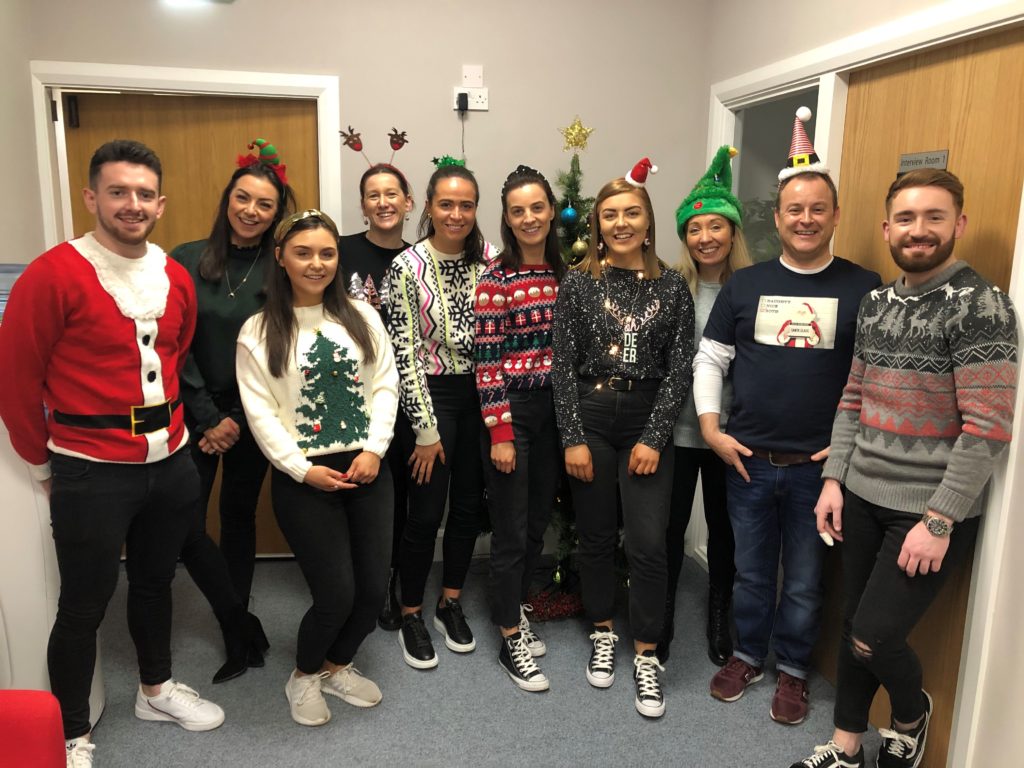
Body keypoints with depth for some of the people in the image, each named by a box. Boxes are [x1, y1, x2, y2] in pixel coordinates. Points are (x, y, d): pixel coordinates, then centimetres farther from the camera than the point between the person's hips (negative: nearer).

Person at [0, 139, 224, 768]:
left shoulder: (175, 278, 4)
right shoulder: (55, 274, -14)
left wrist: (171, 428, 14)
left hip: (170, 462, 6)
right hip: (91, 472, -5)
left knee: (156, 580, 21)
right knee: (85, 605, 7)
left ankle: (157, 688, 42)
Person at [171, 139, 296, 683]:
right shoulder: (186, 261, -2)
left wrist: (238, 419, -9)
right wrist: (208, 418, -9)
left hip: (252, 417, 0)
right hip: (194, 415, 1)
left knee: (239, 515, 12)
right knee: (185, 524, -4)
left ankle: (236, 629, 29)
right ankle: (242, 625, 14)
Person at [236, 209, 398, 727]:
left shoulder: (361, 316, 6)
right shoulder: (258, 331, -2)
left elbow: (385, 386, 3)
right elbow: (260, 412, -6)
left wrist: (374, 450, -9)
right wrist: (302, 469, -13)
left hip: (366, 468, 4)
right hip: (303, 477, -3)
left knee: (374, 588, 6)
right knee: (336, 594, -4)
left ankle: (336, 666, 36)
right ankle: (303, 676, 29)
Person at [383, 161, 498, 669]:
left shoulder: (488, 258, 1)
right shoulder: (407, 267, -11)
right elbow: (404, 353, -12)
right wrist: (426, 430, -12)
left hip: (479, 393, 5)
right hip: (432, 394, -4)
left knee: (469, 504, 13)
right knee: (426, 513, 2)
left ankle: (450, 604, 33)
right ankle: (411, 617, 23)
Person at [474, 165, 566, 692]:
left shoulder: (561, 273, 7)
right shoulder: (496, 280, -11)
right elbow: (487, 362, -13)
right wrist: (500, 433, -15)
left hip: (553, 410, 6)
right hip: (511, 411, -6)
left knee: (538, 524, 16)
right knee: (511, 532, 3)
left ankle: (516, 611, 36)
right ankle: (511, 641, 18)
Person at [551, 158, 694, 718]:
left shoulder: (672, 287, 2)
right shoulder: (578, 283, 0)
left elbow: (679, 369, -1)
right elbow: (563, 366, -2)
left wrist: (653, 437, -8)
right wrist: (573, 437, -7)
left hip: (648, 420, 0)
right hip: (589, 416, 0)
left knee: (649, 543, -2)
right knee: (596, 536, 11)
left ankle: (646, 657, 16)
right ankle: (602, 635, 32)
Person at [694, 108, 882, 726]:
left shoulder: (865, 288, -3)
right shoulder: (745, 284, 3)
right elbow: (710, 359, 5)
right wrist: (711, 428, -4)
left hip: (819, 466, -1)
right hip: (748, 461, 2)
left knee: (805, 581, 13)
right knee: (751, 572, 17)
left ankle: (793, 671, 35)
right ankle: (748, 655, 38)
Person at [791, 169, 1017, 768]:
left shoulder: (980, 305, -13)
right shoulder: (875, 304, 7)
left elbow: (989, 427, -18)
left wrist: (938, 521, -19)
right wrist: (834, 478, 5)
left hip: (933, 511, -6)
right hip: (863, 499, 6)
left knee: (874, 639, -4)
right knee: (853, 626, 14)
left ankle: (912, 714, 29)